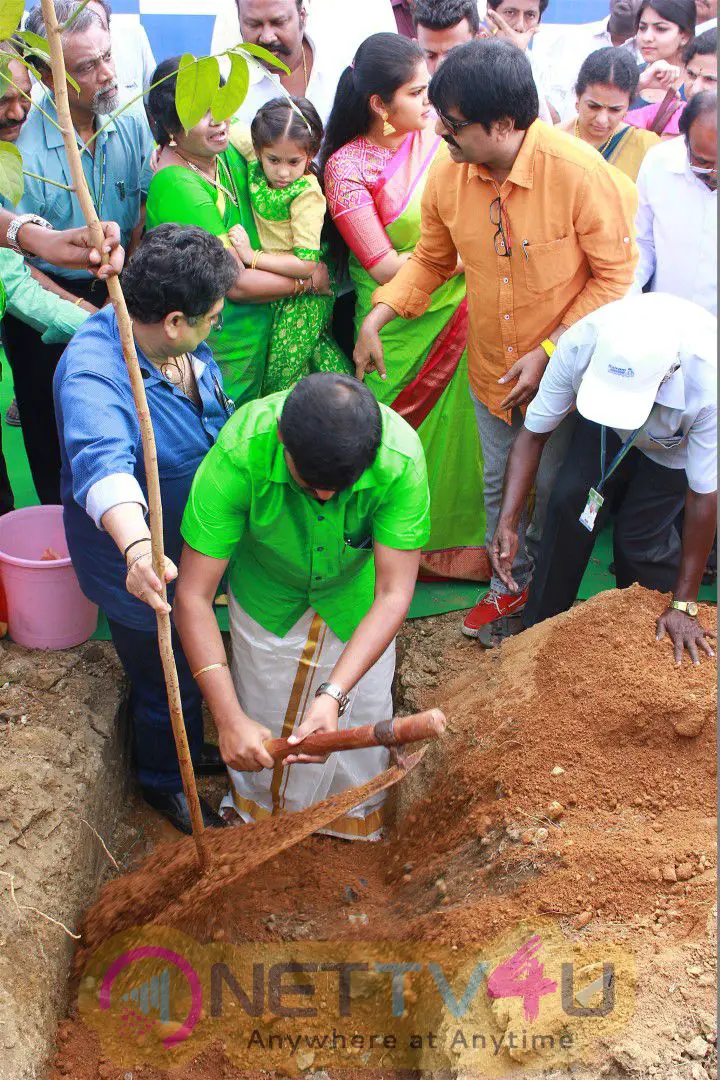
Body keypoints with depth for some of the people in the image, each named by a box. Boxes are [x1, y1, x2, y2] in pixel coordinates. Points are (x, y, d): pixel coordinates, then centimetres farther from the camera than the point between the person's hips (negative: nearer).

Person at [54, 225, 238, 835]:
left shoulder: (183, 345, -9)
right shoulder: (92, 372, -35)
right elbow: (103, 463, -55)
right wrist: (138, 545, -72)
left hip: (196, 550, 8)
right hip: (143, 571, -8)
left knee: (192, 664, 29)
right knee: (166, 685, 15)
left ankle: (190, 747, 58)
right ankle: (163, 782, 45)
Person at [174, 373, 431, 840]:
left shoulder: (402, 459, -38)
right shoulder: (238, 454, -39)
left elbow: (394, 596, -33)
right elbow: (193, 596, -34)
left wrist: (334, 694, -45)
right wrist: (229, 720, -40)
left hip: (357, 596, 1)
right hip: (269, 594, 0)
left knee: (359, 720, 16)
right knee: (263, 720, 17)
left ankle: (357, 822, 49)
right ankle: (264, 814, 50)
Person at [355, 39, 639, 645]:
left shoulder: (579, 171, -27)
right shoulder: (448, 174, -13)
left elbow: (617, 275, -17)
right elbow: (431, 260, 4)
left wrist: (549, 352, -22)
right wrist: (376, 319, -9)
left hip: (562, 370, -4)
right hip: (491, 369, 4)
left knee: (551, 491, 13)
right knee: (499, 485, 21)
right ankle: (511, 585, 45)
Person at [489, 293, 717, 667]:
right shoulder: (581, 344, -37)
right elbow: (533, 433, -22)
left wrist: (684, 606, -25)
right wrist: (507, 523, -32)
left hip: (683, 443, -2)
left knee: (639, 533, -13)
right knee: (570, 502, -12)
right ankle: (539, 629, 6)